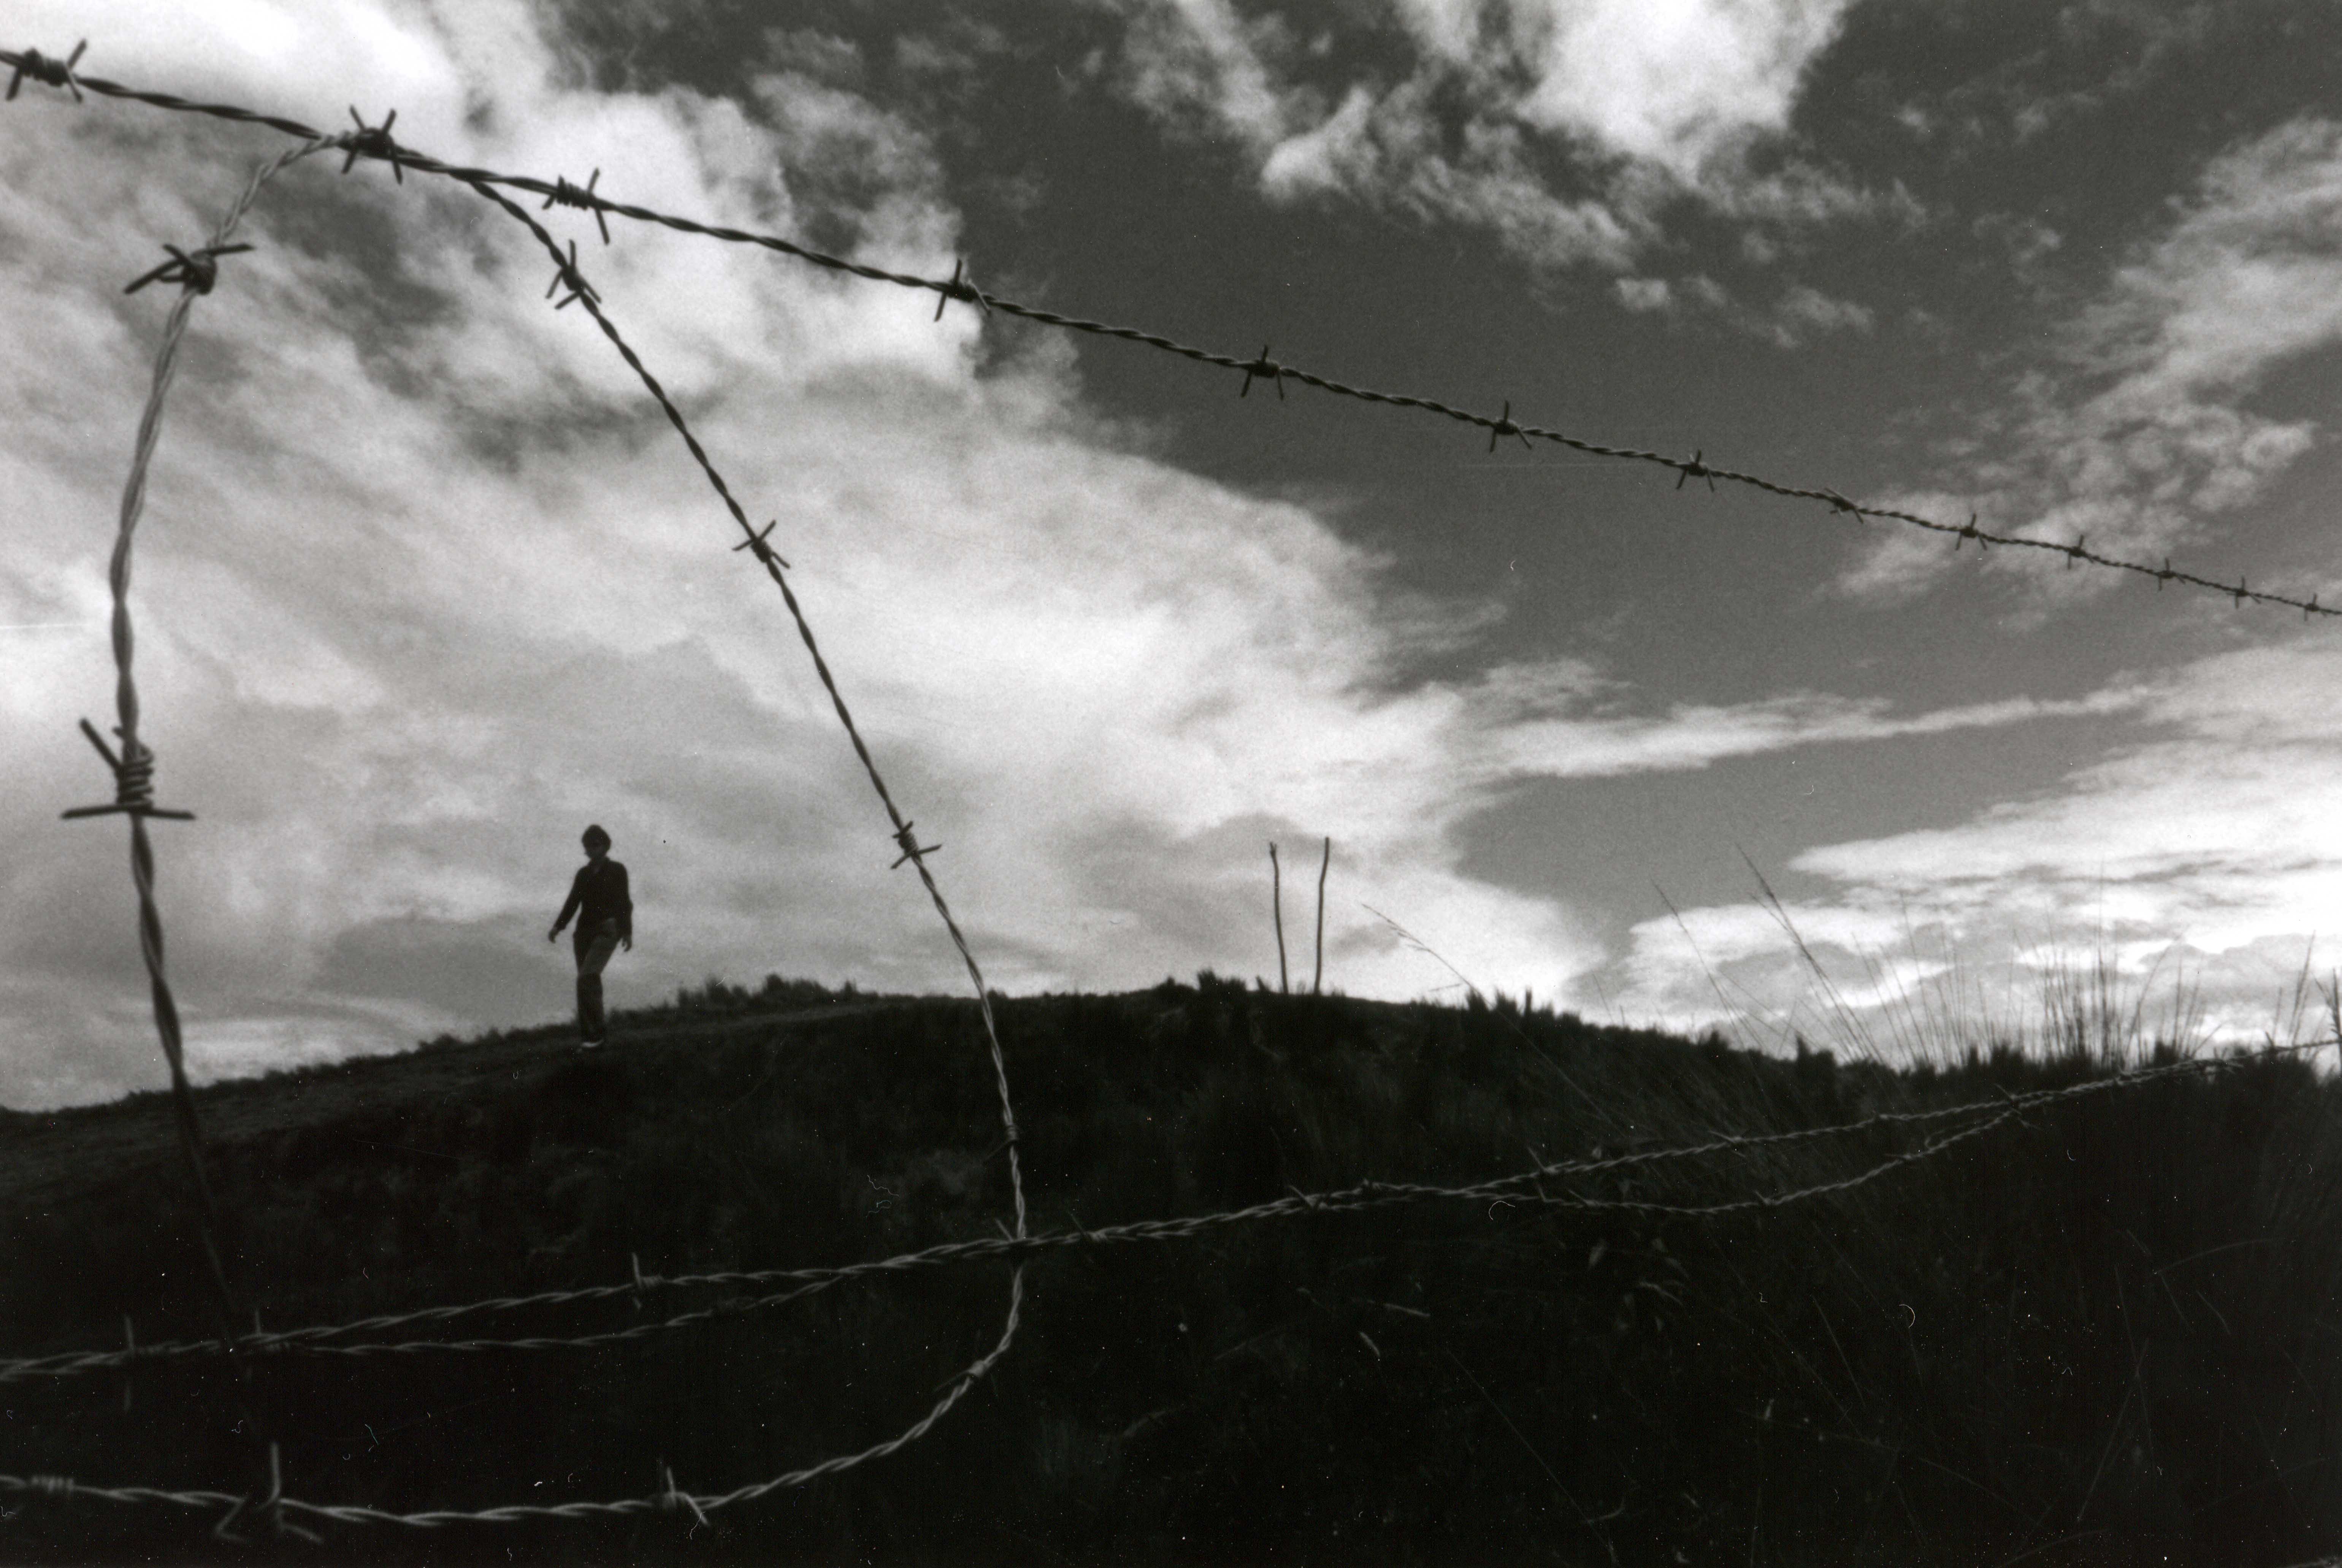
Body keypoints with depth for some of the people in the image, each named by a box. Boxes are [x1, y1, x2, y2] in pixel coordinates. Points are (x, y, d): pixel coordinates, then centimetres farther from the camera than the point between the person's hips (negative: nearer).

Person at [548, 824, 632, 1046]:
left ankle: (595, 1030, -16)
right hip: (585, 930, 6)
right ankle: (598, 1029, 8)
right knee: (589, 982, 1)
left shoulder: (617, 870, 3)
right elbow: (573, 903, 14)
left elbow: (624, 902, -2)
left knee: (587, 977, -20)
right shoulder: (583, 873, 17)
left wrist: (628, 932, -10)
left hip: (607, 930, -5)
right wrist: (558, 927, 1)